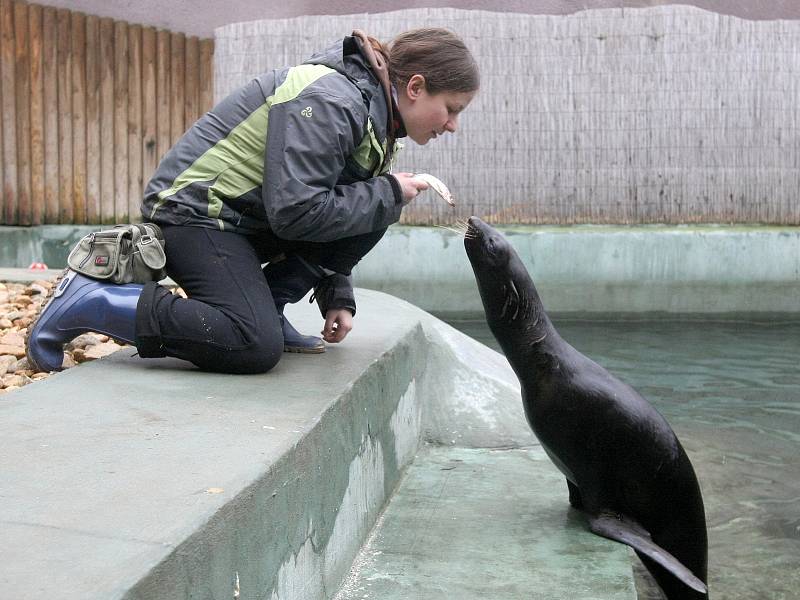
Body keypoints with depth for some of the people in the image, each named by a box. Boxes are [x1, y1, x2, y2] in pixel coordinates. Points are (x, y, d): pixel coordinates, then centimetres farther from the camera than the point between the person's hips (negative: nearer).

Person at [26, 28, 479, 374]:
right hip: (194, 209, -9)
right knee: (256, 346, -26)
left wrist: (337, 299, 6)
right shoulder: (329, 102, -22)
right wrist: (388, 193, -18)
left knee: (373, 215, -2)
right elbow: (295, 213, -28)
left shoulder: (372, 113, 9)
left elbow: (330, 210, 15)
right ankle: (88, 303, -13)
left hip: (248, 216, 9)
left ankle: (267, 306, 3)